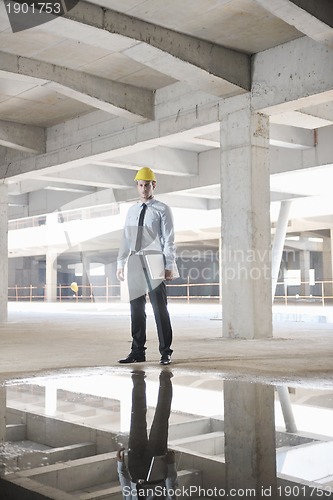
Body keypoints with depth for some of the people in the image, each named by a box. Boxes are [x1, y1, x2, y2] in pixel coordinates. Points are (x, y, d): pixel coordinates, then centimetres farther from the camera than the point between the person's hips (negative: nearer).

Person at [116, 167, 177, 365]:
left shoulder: (163, 209, 1)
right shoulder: (132, 211, 16)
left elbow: (169, 239, -4)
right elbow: (126, 239, 16)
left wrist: (169, 265, -11)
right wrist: (120, 263, 10)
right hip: (134, 263, 5)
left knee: (160, 308, -1)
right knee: (136, 309, 6)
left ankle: (165, 352, 7)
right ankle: (138, 352, 14)